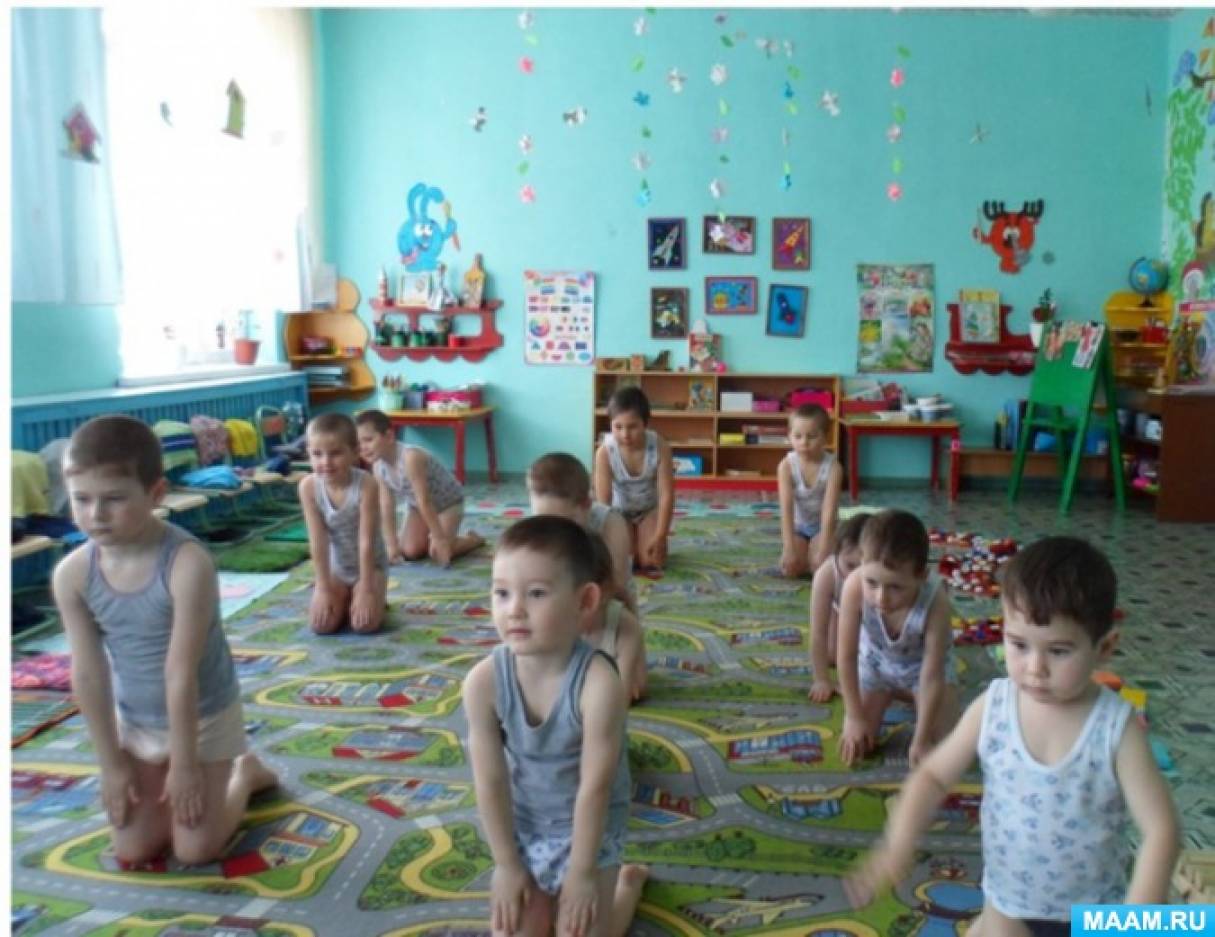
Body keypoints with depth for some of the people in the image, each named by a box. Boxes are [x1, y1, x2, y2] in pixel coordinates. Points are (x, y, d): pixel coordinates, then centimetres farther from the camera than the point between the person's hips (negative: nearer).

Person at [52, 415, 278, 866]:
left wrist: (184, 764, -19)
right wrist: (111, 763, -4)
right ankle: (218, 775, 32)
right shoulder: (72, 574, -15)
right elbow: (88, 674, -9)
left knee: (196, 851, 0)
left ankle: (245, 771, 28)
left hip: (205, 716, -5)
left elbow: (181, 672, -27)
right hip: (135, 722, 5)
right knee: (132, 852, 8)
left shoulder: (187, 563, -31)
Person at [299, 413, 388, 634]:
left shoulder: (366, 484, -26)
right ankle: (345, 600, 17)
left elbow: (367, 541, -24)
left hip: (370, 564, -2)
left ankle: (376, 598, 13)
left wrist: (365, 591, -23)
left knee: (365, 624, -21)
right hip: (335, 567, 3)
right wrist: (324, 589, -16)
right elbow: (318, 542, -16)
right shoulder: (308, 487, -18)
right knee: (321, 624, -15)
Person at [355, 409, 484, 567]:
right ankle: (428, 538, 24)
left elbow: (425, 501, -35)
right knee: (408, 551, -7)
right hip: (416, 504, 6)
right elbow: (386, 507, -12)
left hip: (448, 501, -6)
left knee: (439, 553, -19)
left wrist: (439, 538, -30)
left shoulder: (411, 458, -39)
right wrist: (392, 545, -13)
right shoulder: (378, 466, -16)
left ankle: (473, 538, 9)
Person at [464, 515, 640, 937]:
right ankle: (547, 900, 36)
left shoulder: (598, 683, -34)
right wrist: (506, 865, -5)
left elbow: (595, 787, -24)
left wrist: (582, 872, -14)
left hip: (589, 825, -3)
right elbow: (490, 781, -14)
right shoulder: (484, 681, -24)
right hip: (522, 826, 3)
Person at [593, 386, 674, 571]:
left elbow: (667, 494, -22)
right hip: (619, 511, -1)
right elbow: (603, 501, -25)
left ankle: (641, 539, 22)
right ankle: (631, 539, 19)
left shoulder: (659, 446, -26)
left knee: (652, 561, -12)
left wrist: (659, 536, -24)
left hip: (649, 509, 1)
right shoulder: (605, 452, -28)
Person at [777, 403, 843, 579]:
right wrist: (789, 548, -30)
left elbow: (829, 512, -26)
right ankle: (804, 550, 15)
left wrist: (822, 552, -32)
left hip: (823, 526, -1)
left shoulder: (833, 467, -21)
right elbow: (786, 509, -23)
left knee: (821, 565, -26)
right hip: (797, 526, 2)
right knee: (789, 567, -19)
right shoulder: (786, 466, -18)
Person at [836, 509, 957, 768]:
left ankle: (907, 695, 20)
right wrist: (855, 717, -16)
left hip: (921, 666, -1)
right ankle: (887, 695, 23)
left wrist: (921, 740, -23)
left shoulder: (935, 601, -39)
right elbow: (846, 657, -23)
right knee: (855, 743, -7)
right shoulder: (854, 586, -37)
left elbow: (932, 675, -28)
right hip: (875, 663, 1)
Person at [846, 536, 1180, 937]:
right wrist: (897, 846, -21)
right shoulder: (991, 708, -15)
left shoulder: (1117, 727, -22)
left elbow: (1160, 829, -20)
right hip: (1010, 904, 2)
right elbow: (933, 775, -8)